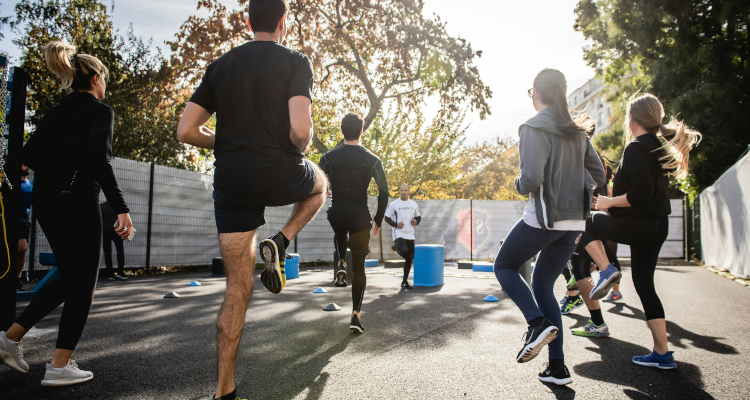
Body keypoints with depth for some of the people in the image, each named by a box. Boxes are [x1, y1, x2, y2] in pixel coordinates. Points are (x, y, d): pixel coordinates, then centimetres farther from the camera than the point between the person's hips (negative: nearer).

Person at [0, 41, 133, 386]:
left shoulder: (57, 111, 16)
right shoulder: (100, 110, -7)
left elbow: (29, 155, 12)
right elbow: (100, 161, -20)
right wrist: (121, 209, -21)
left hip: (45, 201, 8)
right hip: (77, 201, -8)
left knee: (69, 278, 21)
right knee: (83, 283, 2)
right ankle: (59, 367, 6)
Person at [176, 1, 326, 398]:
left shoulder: (220, 66, 11)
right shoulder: (295, 62, -2)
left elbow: (186, 131, 6)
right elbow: (301, 131, -17)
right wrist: (298, 151, 5)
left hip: (231, 183, 4)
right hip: (280, 176, -4)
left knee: (237, 289, 11)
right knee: (319, 183, 33)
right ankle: (279, 244, 9)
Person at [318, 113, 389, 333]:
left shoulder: (329, 157, -1)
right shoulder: (372, 160, -2)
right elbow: (384, 193, -2)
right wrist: (378, 221, 8)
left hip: (337, 215, 1)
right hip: (360, 218, -1)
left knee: (340, 235, 39)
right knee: (358, 267, 9)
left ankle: (341, 265, 14)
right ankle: (356, 315, 5)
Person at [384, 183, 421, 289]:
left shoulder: (414, 204, 10)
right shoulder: (394, 204, -2)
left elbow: (418, 217, 21)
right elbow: (387, 218, 2)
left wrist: (416, 222, -2)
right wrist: (396, 224, -14)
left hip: (410, 235, 5)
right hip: (398, 234, -5)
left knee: (409, 258, 7)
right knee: (404, 251, -33)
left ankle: (405, 281, 21)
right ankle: (396, 246, 4)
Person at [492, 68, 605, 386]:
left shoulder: (534, 128, -11)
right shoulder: (577, 131, 12)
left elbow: (532, 178, -21)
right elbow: (598, 176, 15)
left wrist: (520, 185, -1)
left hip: (543, 218, -7)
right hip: (574, 222, 7)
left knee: (504, 266, 15)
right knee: (543, 285, 16)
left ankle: (538, 323, -7)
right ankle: (557, 367, 15)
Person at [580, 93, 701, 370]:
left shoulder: (636, 148, -15)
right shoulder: (660, 147, 13)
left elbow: (641, 194, -23)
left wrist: (609, 202, -11)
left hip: (637, 225, -9)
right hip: (657, 226, 9)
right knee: (644, 284, 12)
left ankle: (606, 270, 0)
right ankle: (662, 354, 15)